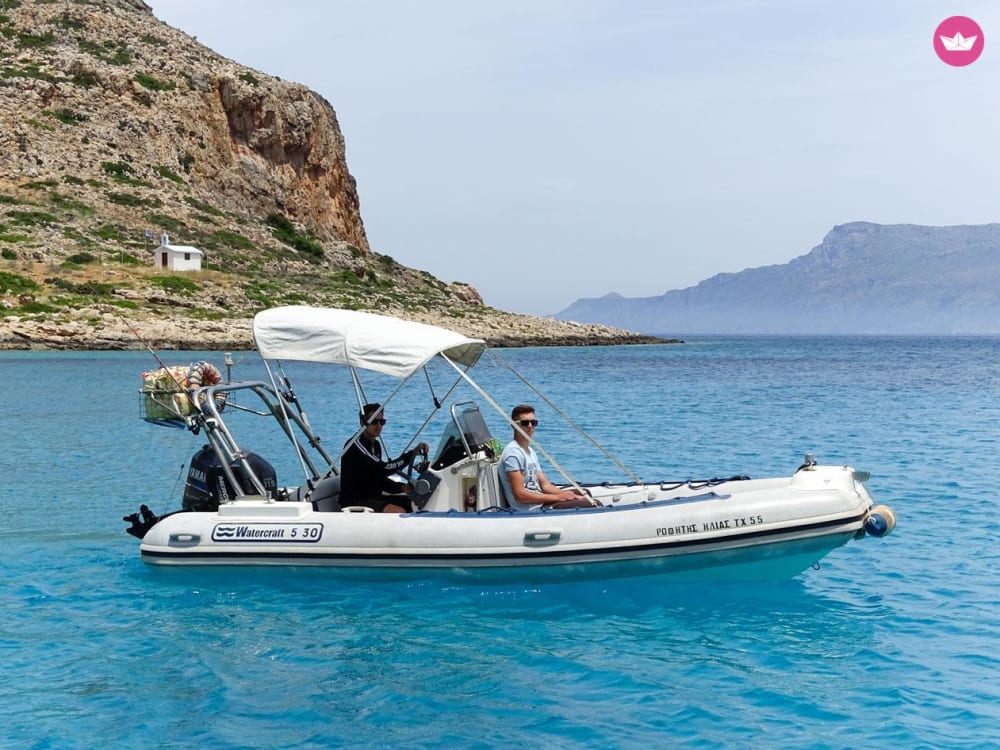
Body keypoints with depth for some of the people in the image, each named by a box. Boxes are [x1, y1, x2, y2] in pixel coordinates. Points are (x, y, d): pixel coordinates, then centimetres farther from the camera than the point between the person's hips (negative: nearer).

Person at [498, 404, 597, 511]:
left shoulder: (530, 451, 19)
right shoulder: (513, 453, -14)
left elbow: (545, 485, 16)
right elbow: (520, 495, -21)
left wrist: (565, 494, -3)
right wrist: (557, 497, -17)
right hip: (529, 510, -10)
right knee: (587, 504, -17)